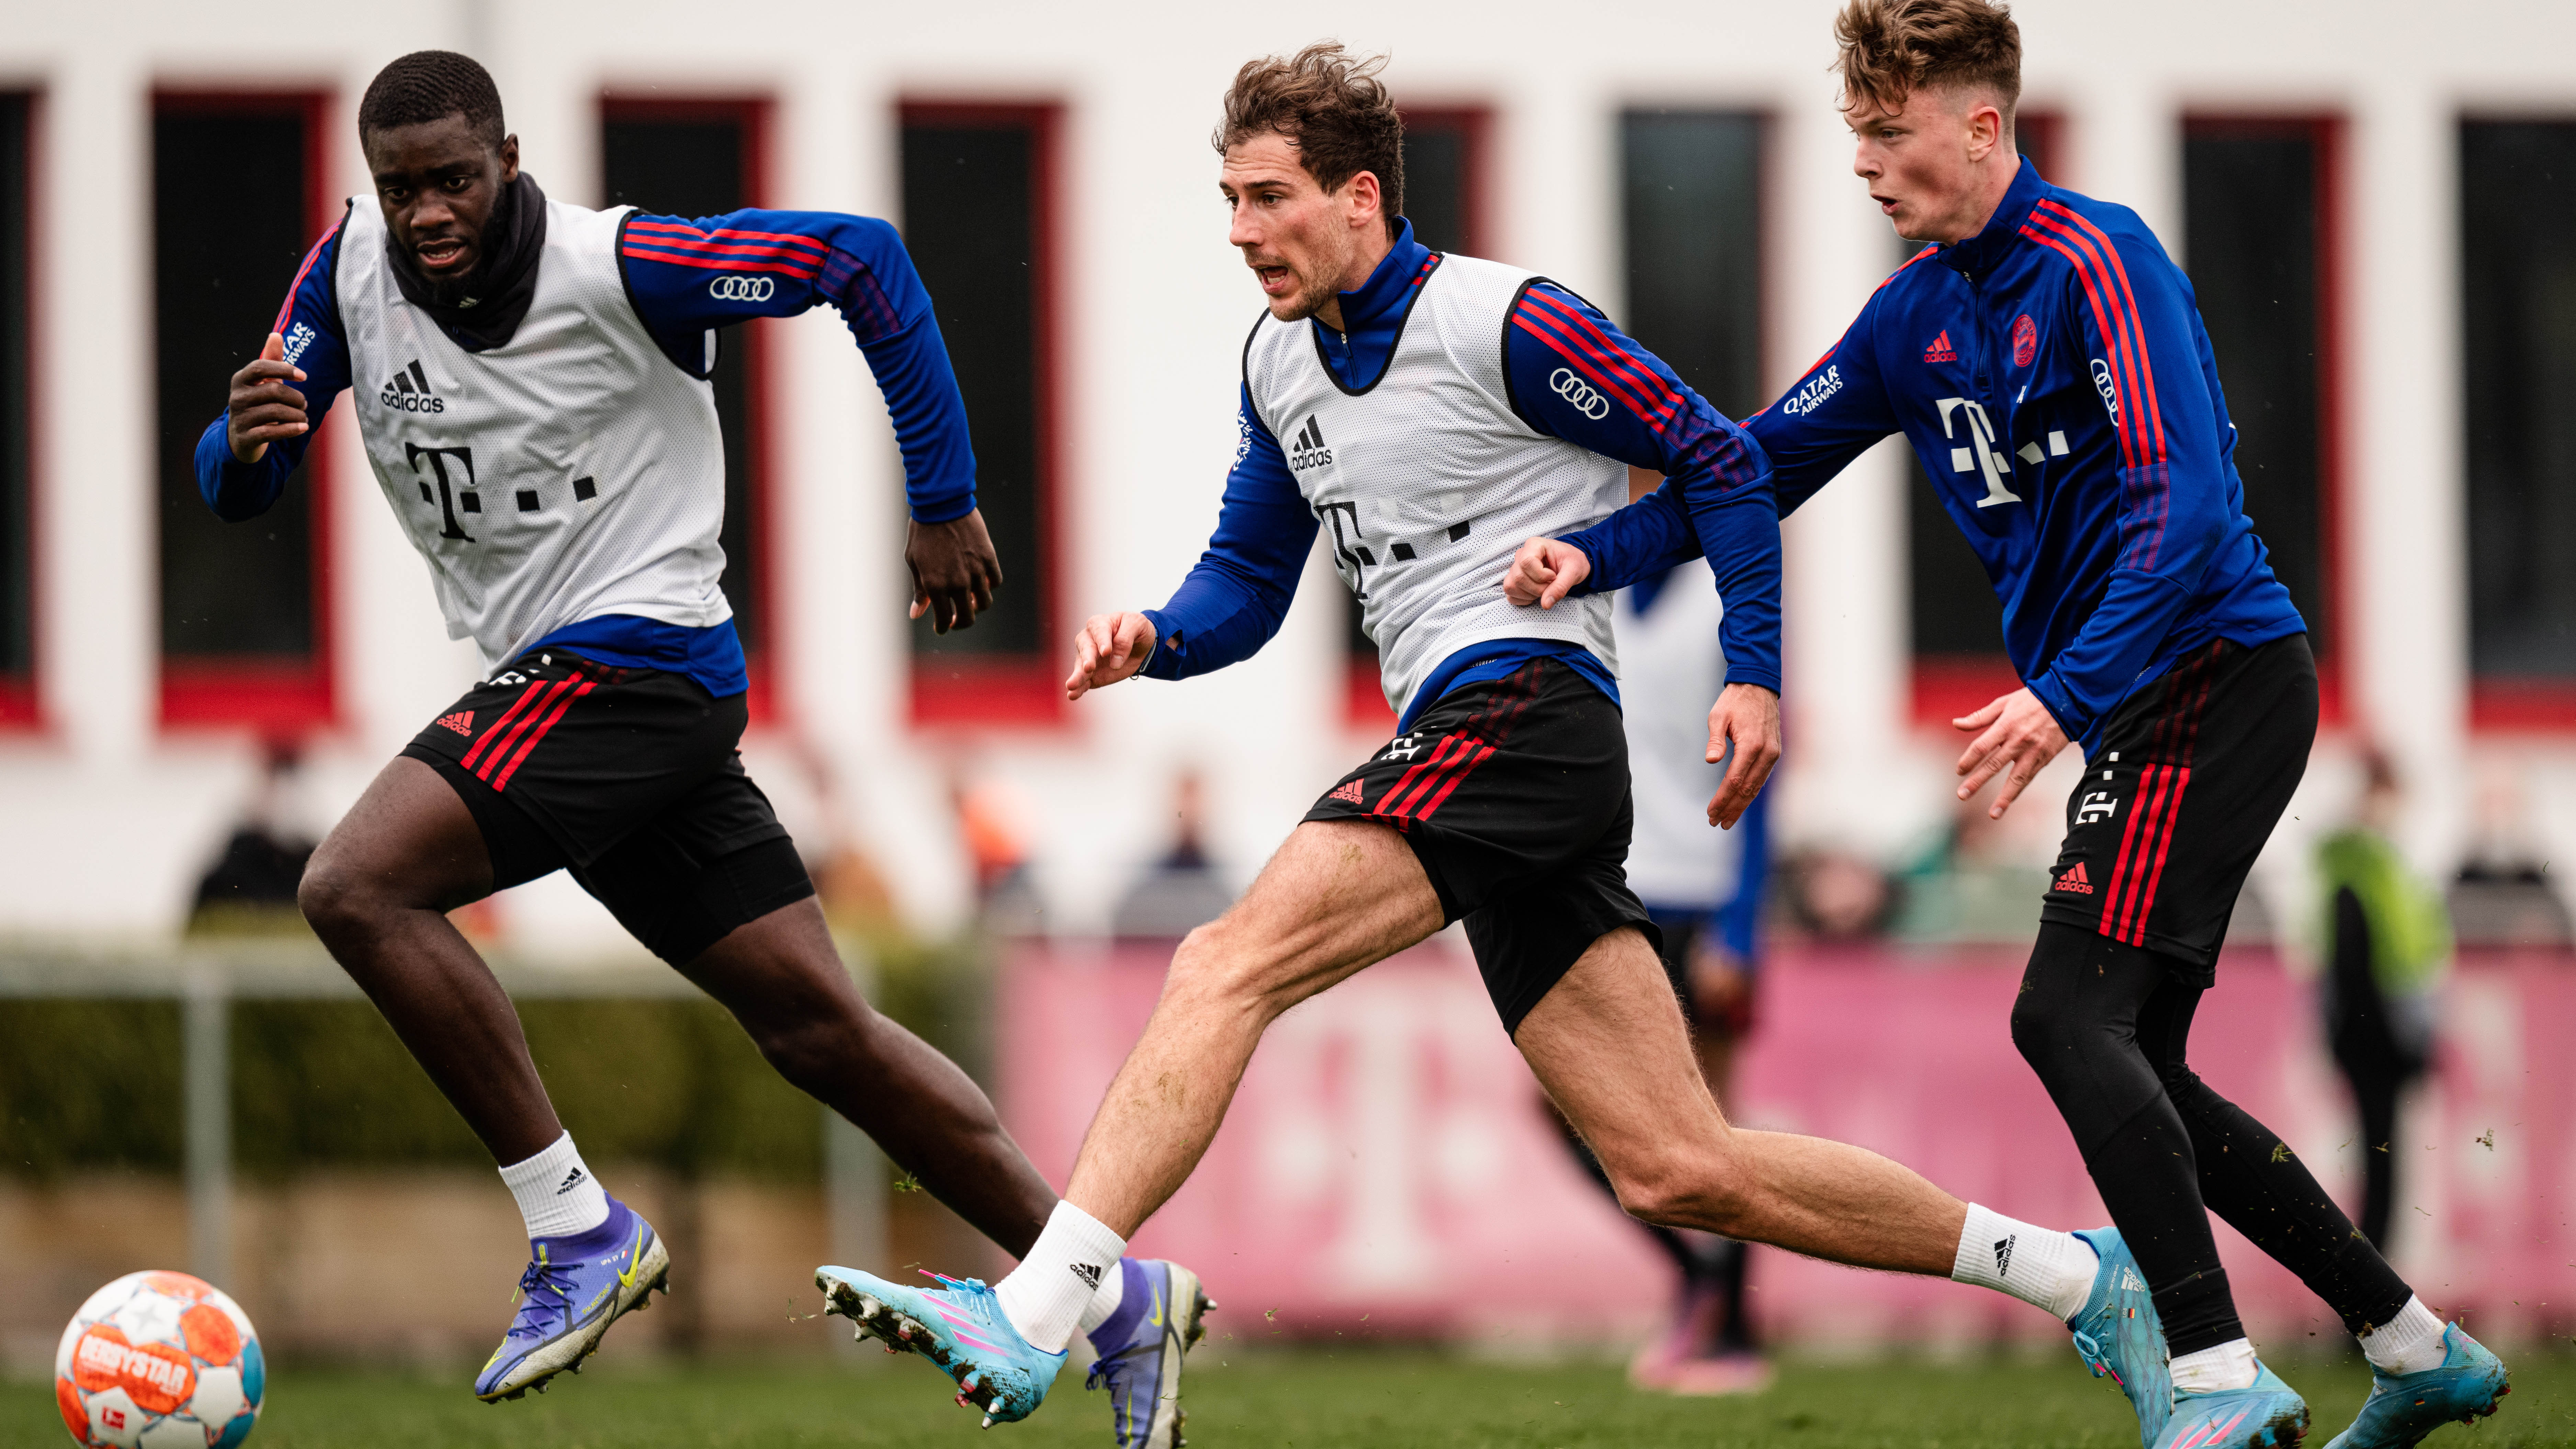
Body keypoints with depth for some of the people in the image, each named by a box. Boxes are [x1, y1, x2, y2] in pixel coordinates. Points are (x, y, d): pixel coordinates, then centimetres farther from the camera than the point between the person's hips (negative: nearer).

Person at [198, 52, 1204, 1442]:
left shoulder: (617, 267, -16)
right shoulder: (351, 267, 3)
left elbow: (862, 255, -9)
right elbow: (234, 489, 6)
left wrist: (943, 503, -6)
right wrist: (245, 437, -19)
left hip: (633, 660, -7)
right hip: (554, 691, 7)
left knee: (355, 887, -22)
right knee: (817, 1027, 8)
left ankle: (577, 1228, -15)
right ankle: (1115, 1296, 14)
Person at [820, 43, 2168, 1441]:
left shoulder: (1501, 321, -6)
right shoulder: (1281, 361, 19)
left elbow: (1721, 461, 0)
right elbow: (1246, 585, 23)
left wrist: (1755, 676, -5)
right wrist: (1152, 639, 2)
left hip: (1524, 699, -9)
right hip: (1464, 747, 9)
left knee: (1226, 965, -22)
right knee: (1679, 1170, 5)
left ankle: (1032, 1318, -31)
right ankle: (2065, 1270, 14)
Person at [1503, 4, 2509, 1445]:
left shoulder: (2094, 264, -15)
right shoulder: (1918, 314, 11)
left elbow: (2183, 510, -23)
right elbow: (1756, 464, 14)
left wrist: (2068, 697, -31)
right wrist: (1596, 552, -2)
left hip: (2215, 674, -9)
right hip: (2146, 708, 9)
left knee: (2070, 1016, -19)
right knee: (2131, 1068, 9)